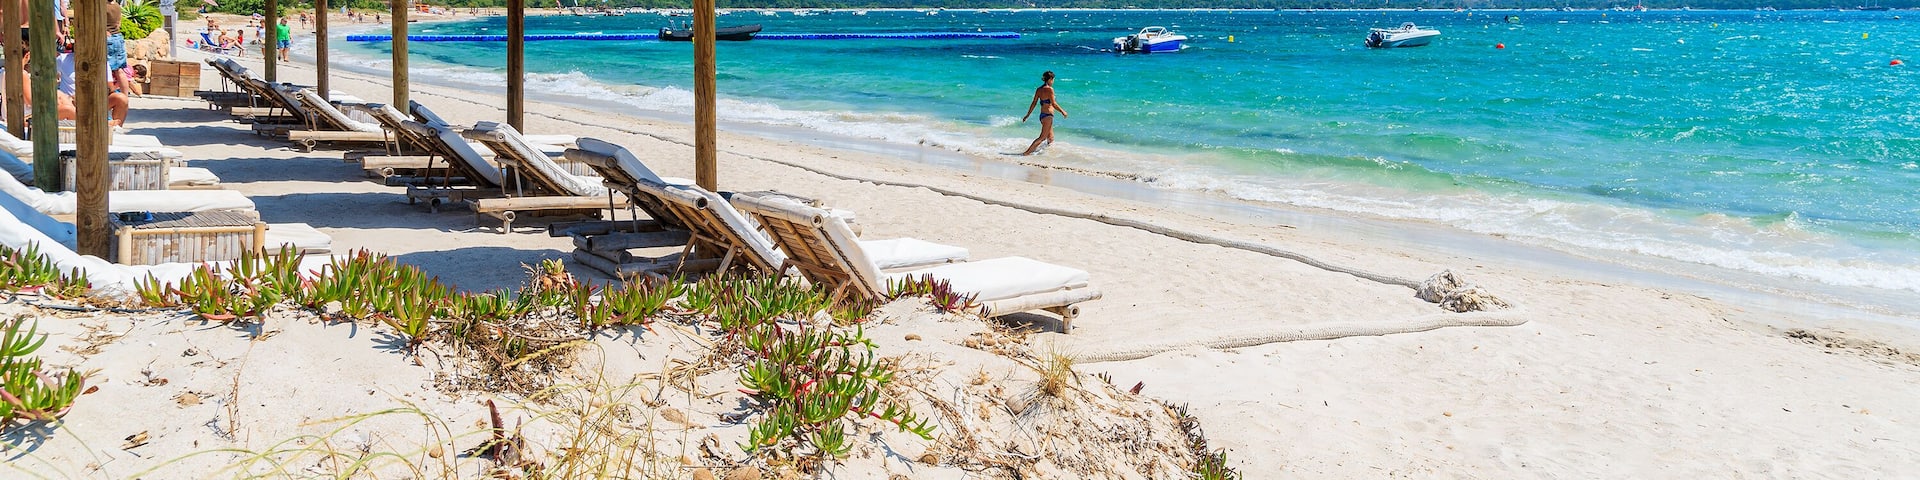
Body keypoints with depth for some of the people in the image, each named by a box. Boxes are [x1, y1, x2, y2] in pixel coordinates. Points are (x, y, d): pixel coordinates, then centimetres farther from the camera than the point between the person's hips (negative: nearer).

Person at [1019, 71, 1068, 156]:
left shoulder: (1039, 89, 8)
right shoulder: (1049, 89, -14)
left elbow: (1034, 103, 10)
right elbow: (1054, 104, -17)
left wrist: (1028, 115, 17)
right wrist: (1062, 111, -5)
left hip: (1042, 115, 9)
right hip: (1048, 116, -9)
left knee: (1050, 139, 16)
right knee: (1042, 137, -3)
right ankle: (1027, 152, -8)